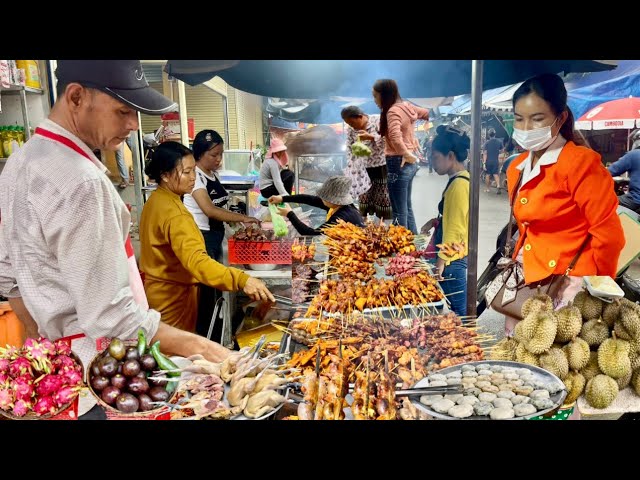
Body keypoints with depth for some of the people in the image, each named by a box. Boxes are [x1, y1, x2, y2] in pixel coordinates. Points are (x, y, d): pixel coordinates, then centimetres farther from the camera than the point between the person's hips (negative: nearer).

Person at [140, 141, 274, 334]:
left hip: (157, 291, 9)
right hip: (172, 297, -9)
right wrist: (241, 280, -53)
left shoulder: (156, 200, 3)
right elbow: (196, 260, -42)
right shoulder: (173, 213, -28)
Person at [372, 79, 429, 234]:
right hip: (409, 163, 9)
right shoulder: (407, 106, 8)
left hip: (399, 163, -9)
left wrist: (407, 154, -22)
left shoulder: (393, 111, -17)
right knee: (407, 207, 20)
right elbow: (427, 113, 25)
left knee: (399, 212, 0)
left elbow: (395, 138, -33)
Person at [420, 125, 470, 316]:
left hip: (453, 259, -10)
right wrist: (437, 221, 8)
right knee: (459, 309, 17)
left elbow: (455, 229, -21)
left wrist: (441, 261, -18)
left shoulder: (459, 185, -19)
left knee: (459, 312, 0)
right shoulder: (460, 180, 10)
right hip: (456, 255, 10)